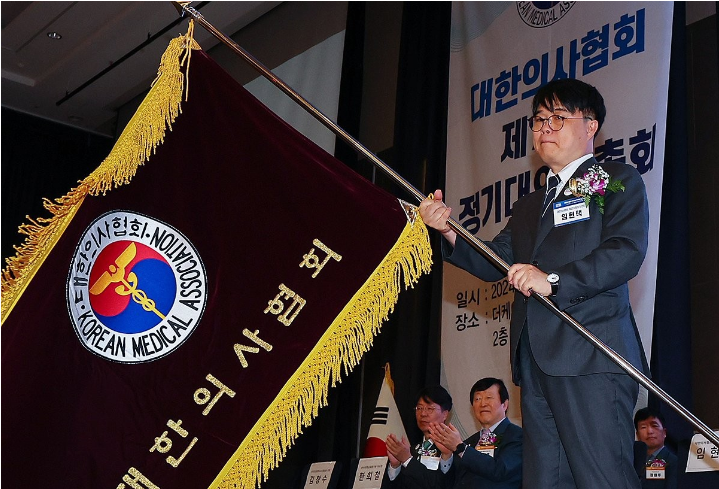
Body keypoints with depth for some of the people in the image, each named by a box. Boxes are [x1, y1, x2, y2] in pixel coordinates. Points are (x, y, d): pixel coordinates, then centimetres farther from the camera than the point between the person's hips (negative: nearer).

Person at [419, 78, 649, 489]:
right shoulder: (529, 206, 28)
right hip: (537, 361, 7)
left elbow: (627, 251, -10)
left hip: (591, 358, -7)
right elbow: (493, 265, 21)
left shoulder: (618, 181, 6)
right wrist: (450, 232, 3)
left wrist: (553, 280, -20)